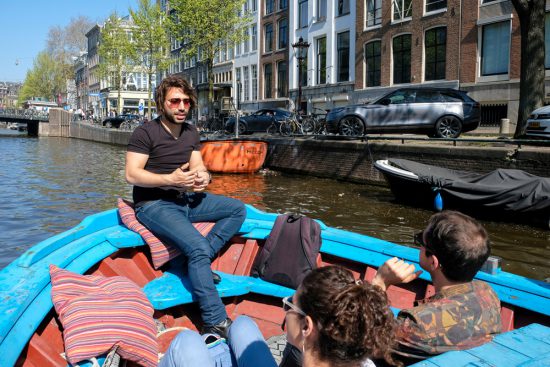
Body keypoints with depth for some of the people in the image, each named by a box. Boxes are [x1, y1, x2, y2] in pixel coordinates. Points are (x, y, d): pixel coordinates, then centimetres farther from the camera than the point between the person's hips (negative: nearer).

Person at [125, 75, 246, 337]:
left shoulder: (190, 132, 13)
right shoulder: (145, 133, -9)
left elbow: (198, 166, 13)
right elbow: (132, 175, -15)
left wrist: (203, 176, -12)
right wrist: (171, 179, -25)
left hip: (186, 199, 8)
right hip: (153, 204, -8)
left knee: (238, 209, -2)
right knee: (198, 247, -29)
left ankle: (199, 262, -11)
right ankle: (216, 323, -25)